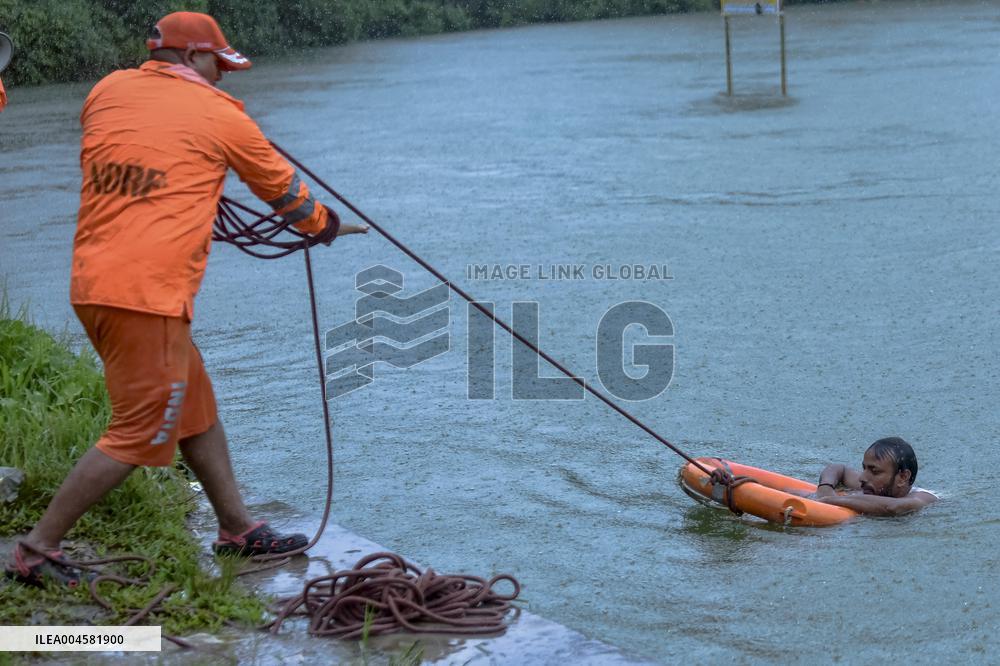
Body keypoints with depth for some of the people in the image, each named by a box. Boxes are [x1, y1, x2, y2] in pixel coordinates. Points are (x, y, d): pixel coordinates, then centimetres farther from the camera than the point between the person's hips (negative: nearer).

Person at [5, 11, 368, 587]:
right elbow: (284, 188, 13)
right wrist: (327, 226, 31)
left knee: (196, 408, 18)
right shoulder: (218, 115, -1)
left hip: (92, 283, 8)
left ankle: (238, 529, 27)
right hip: (149, 294, -8)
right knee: (139, 433, 1)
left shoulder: (107, 92, 12)